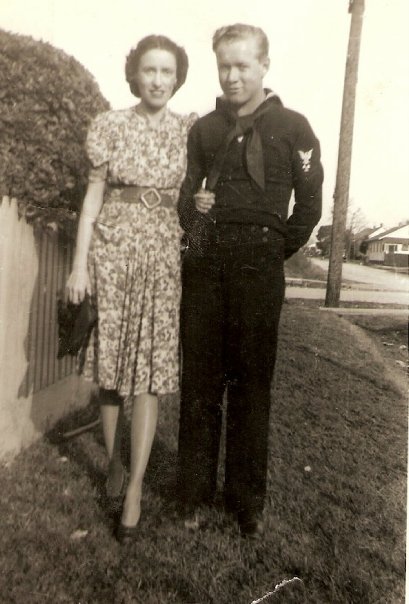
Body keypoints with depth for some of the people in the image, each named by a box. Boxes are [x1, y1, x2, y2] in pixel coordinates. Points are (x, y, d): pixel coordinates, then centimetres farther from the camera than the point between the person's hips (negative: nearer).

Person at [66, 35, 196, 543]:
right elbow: (93, 197, 2)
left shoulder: (191, 130, 6)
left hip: (164, 257, 0)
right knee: (111, 368, 7)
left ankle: (134, 489, 8)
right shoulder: (109, 124, 4)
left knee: (149, 374, -2)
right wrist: (80, 264, -3)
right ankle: (114, 465, 27)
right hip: (111, 251, 0)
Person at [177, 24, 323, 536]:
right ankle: (194, 492, 18)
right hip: (204, 261, 3)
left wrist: (274, 253, 3)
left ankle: (247, 498, 17)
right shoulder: (204, 129, 15)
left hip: (258, 265, -3)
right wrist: (193, 211, -1)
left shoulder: (292, 128, 5)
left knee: (251, 382, 2)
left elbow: (309, 206, 6)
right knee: (199, 378, 4)